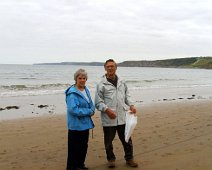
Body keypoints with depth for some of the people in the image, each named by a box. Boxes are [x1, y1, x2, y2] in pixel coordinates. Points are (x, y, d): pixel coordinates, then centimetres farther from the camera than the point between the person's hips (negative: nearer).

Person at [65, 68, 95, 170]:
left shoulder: (86, 90, 8)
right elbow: (73, 109, -25)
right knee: (75, 148, -1)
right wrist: (89, 111, -17)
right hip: (76, 125, -8)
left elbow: (91, 104, 15)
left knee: (84, 146, 18)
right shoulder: (72, 93, -18)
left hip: (85, 124, 8)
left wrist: (92, 110, -8)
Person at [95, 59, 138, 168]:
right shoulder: (101, 84, -5)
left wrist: (131, 105, 1)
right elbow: (98, 102, -6)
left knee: (127, 139, 11)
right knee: (108, 141, 11)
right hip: (108, 119, -3)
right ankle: (111, 159, 31)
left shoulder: (122, 82, 9)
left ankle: (129, 158, 29)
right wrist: (107, 110, -21)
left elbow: (127, 96, 18)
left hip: (122, 117, 3)